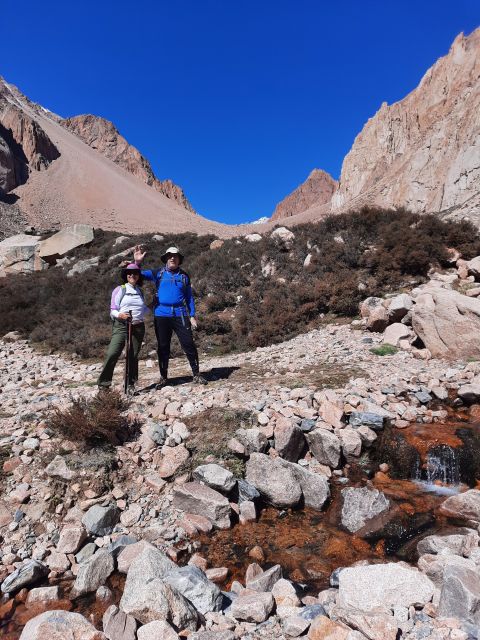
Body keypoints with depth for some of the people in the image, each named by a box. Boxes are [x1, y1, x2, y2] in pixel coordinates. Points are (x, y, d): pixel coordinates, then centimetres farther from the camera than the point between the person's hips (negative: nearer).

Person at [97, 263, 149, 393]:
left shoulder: (140, 291, 17)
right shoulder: (120, 290, 4)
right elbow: (113, 310, 0)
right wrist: (119, 315, -21)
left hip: (138, 327, 4)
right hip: (121, 325, -3)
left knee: (133, 356, 3)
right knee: (112, 354, -14)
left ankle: (131, 384, 13)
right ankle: (103, 383, -4)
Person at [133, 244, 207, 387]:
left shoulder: (184, 276, 10)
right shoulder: (158, 273, 7)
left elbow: (189, 297, 12)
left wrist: (192, 316, 5)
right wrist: (137, 262, -20)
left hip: (180, 315, 0)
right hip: (161, 315, 0)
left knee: (188, 344, -3)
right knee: (163, 347, 8)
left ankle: (196, 375, 9)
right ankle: (163, 377, 20)